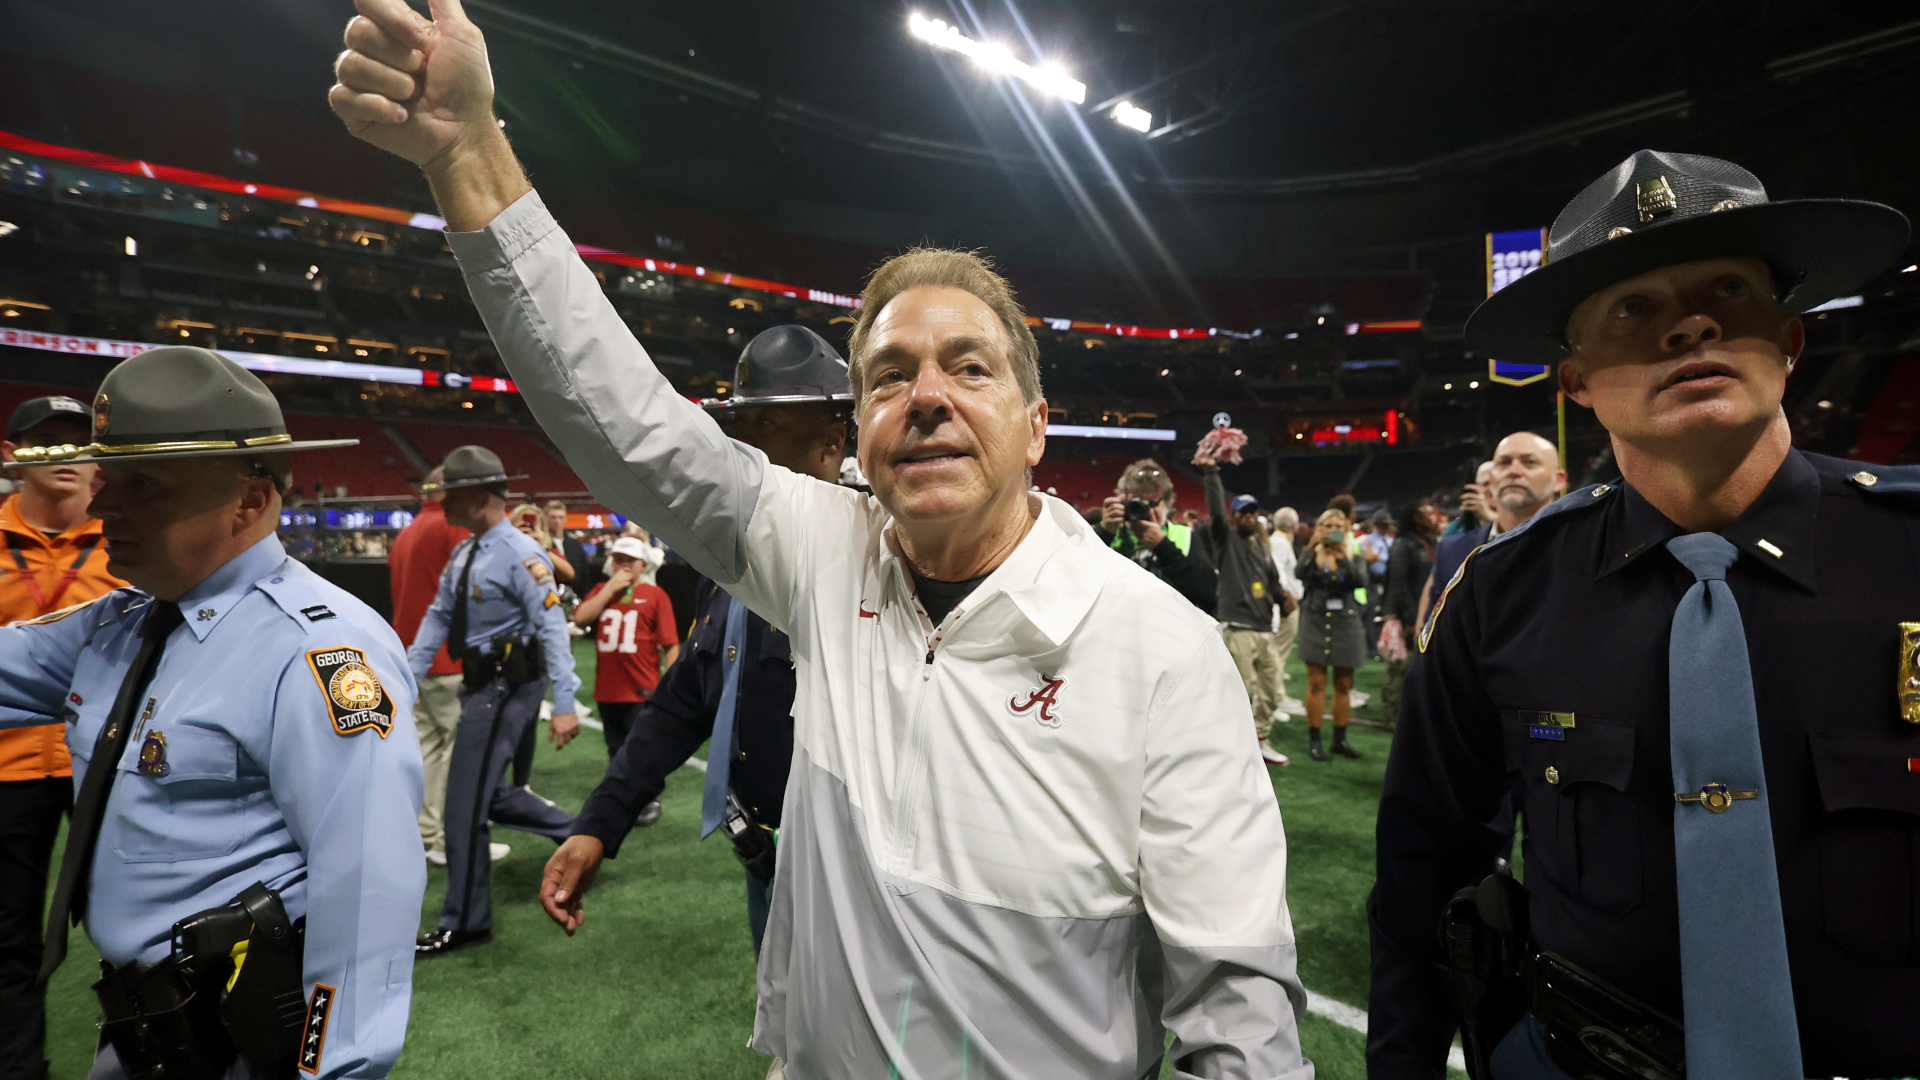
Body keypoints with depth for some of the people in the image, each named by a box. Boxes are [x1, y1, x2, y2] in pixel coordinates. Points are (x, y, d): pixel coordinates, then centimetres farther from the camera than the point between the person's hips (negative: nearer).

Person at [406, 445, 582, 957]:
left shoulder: (520, 554, -18)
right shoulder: (463, 554, 10)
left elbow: (552, 627, -21)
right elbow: (438, 617, 16)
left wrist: (564, 704, -24)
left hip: (507, 687, -9)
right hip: (481, 684, 9)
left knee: (466, 800, 0)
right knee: (487, 792, 17)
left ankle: (465, 922, 17)